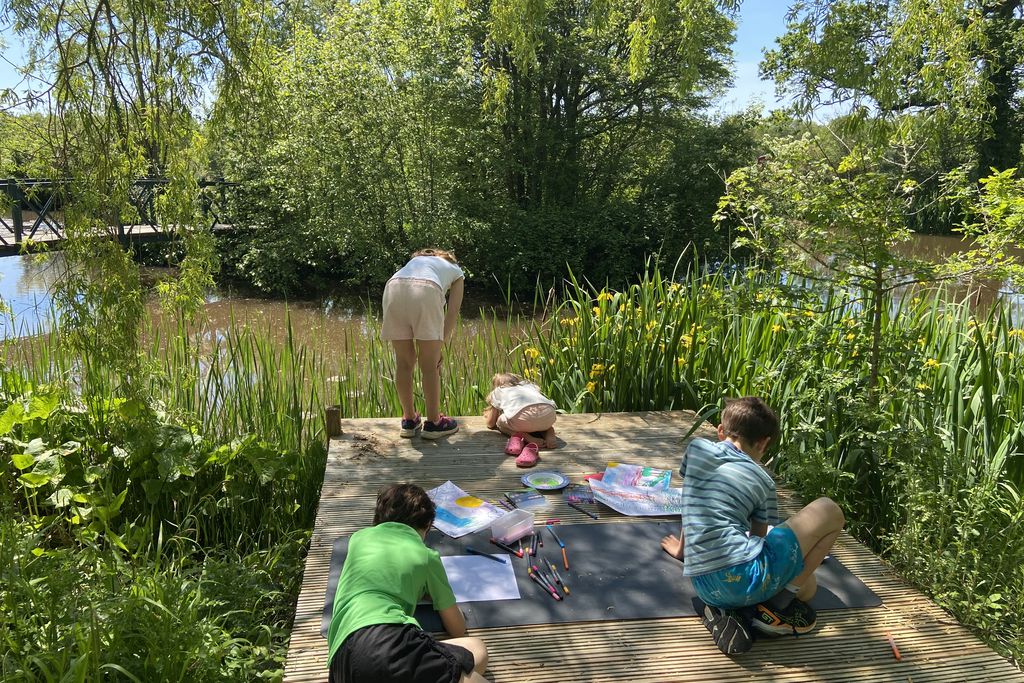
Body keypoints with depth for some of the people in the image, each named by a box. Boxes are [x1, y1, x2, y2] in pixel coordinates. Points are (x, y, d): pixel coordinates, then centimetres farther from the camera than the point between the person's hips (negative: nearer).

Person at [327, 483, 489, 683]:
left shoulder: (359, 538, 30)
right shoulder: (426, 556, 20)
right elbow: (457, 629, 30)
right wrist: (439, 597, 51)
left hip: (343, 662, 5)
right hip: (389, 641, -5)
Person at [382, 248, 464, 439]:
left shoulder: (416, 259, 41)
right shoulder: (456, 271, 33)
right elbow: (452, 312, 19)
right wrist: (440, 345, 20)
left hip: (393, 288, 3)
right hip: (426, 291, -3)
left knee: (404, 362, 14)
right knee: (430, 365, 9)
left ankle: (409, 420, 23)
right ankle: (433, 423, 16)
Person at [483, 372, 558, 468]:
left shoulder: (497, 391, 33)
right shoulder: (529, 385, 43)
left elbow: (490, 424, 41)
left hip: (521, 414, -4)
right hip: (549, 414, 4)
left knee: (500, 422, 28)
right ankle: (548, 435, 5)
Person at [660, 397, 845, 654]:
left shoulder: (696, 448, 12)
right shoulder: (762, 480, 4)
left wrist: (682, 549, 42)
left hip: (706, 589, 6)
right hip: (746, 578, -6)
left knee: (805, 584, 33)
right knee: (830, 512, 11)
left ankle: (728, 610, 6)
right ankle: (776, 606, 5)